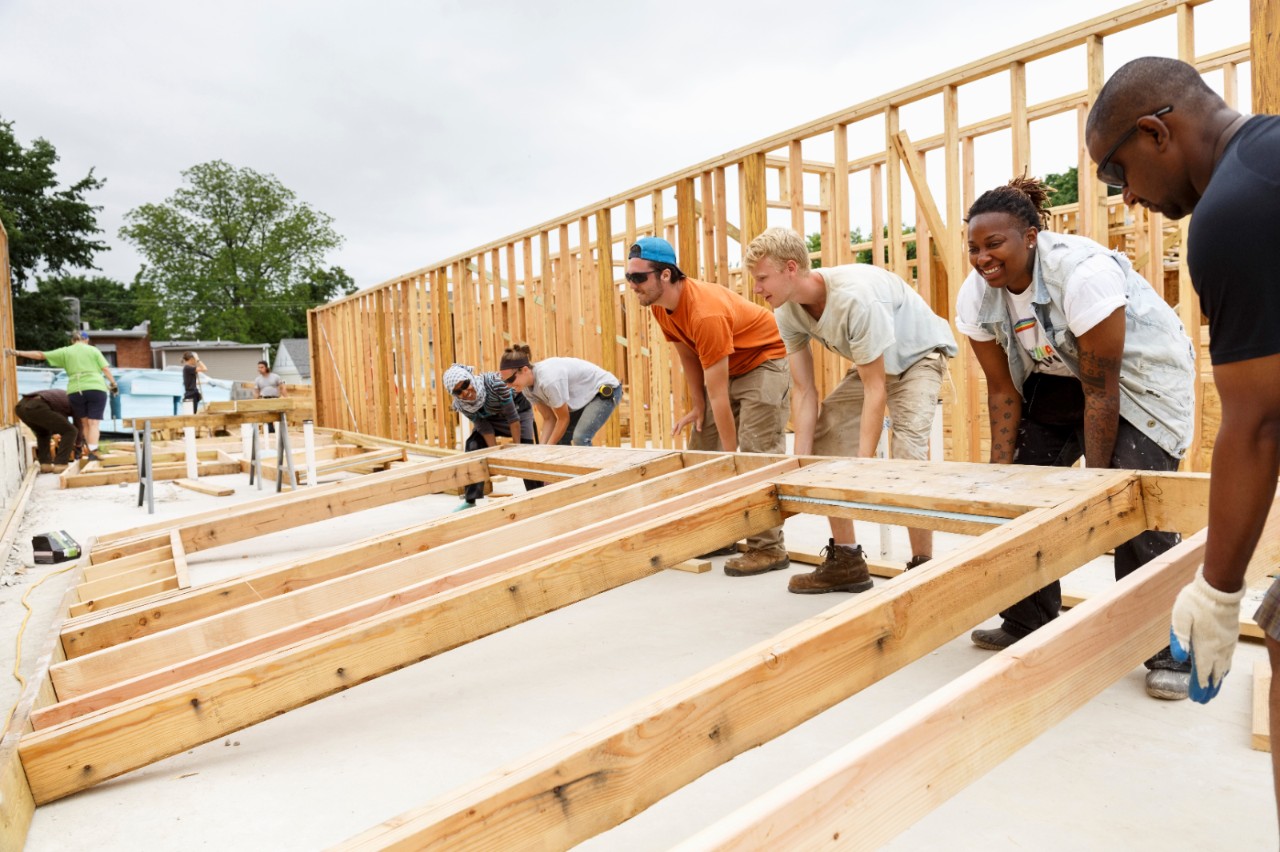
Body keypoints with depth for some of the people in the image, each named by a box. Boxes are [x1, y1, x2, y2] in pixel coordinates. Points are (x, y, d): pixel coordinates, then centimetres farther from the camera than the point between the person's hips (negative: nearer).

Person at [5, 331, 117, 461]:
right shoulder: (93, 350, 14)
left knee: (84, 423, 14)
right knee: (94, 422, -5)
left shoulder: (65, 351, 17)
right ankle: (93, 453, -18)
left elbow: (40, 355, 14)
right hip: (96, 389, -1)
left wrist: (17, 352, 18)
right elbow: (106, 369, 4)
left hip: (75, 391, 1)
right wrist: (113, 384, 11)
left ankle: (91, 451, 6)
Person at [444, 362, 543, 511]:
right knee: (473, 446, -10)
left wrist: (516, 447, -24)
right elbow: (485, 428, -17)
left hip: (517, 408, -4)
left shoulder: (494, 383, -39)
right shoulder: (460, 405, -24)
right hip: (489, 417, 4)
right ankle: (470, 501, -1)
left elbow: (512, 417, -30)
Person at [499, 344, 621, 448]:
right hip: (584, 396, 9)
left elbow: (563, 418, -22)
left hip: (606, 390, -9)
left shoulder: (548, 380, -35)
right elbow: (549, 418, -1)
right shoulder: (527, 387, -9)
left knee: (580, 438, -24)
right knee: (560, 438, 1)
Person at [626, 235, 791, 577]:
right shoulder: (660, 306, -8)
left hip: (765, 362, -9)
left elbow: (718, 395, -32)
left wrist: (730, 455, -26)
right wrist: (697, 407, 2)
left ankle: (768, 549, -9)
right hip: (726, 367, 10)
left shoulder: (705, 313, -35)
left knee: (757, 454, -16)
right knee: (700, 449, 7)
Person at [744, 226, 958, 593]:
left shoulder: (854, 298, -38)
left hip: (919, 353, -7)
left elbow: (875, 390, -34)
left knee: (907, 449, -27)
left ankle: (922, 566, -12)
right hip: (871, 362, 8)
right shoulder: (787, 312, -16)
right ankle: (846, 561, 7)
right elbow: (804, 392, -15)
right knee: (823, 436, -2)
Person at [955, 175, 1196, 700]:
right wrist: (1003, 467, -12)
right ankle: (1029, 623, 14)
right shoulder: (975, 296, -15)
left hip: (1140, 372, -6)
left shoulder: (1082, 273, -33)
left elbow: (1101, 391, -28)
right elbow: (1002, 388, -8)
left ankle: (1167, 651, -5)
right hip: (1060, 377, 6)